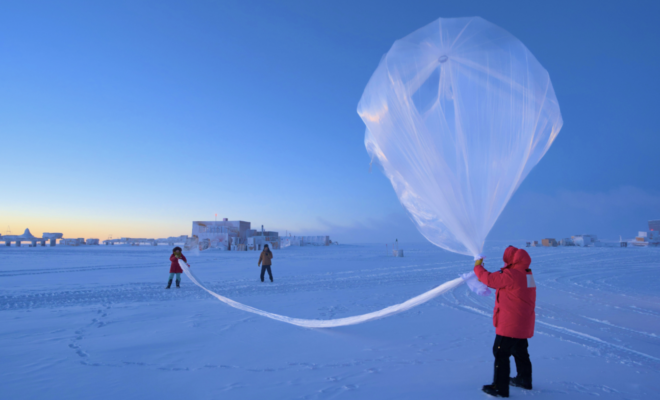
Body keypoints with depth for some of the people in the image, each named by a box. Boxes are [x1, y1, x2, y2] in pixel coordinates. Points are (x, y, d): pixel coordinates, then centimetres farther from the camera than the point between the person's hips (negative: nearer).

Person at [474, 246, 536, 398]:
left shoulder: (511, 275, -24)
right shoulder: (526, 274, 8)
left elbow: (490, 279, -16)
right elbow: (500, 280, 15)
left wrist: (478, 267, 1)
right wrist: (484, 276, 8)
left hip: (510, 325, -10)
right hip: (524, 325, 10)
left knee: (501, 353, -1)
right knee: (520, 351, 25)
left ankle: (500, 388, 6)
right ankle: (524, 380, 41)